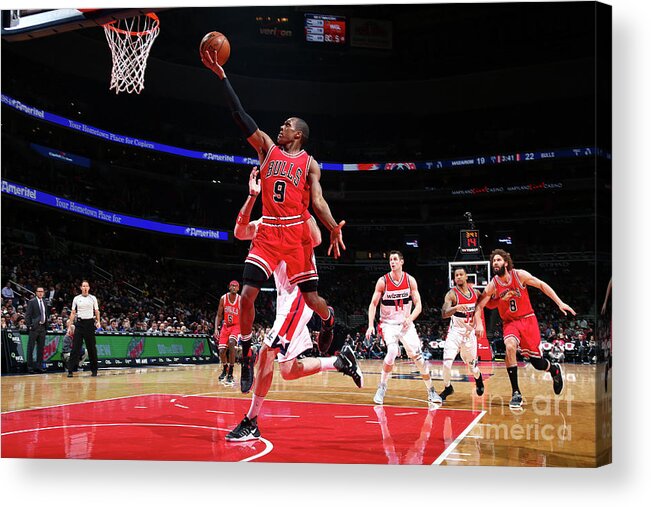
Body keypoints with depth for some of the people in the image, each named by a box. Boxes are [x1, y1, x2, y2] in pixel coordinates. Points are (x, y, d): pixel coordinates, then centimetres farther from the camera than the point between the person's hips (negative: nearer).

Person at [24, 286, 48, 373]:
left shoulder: (44, 302, 14)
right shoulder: (32, 302, -4)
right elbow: (27, 315, -7)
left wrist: (46, 325, 11)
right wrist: (29, 326, -12)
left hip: (42, 327, 6)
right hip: (34, 327, -6)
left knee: (41, 347, 8)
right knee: (30, 348, -2)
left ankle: (39, 366, 13)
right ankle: (30, 366, 1)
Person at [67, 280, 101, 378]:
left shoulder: (93, 298, 6)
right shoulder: (76, 298, 7)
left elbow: (96, 311, 7)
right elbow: (73, 313, 8)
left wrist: (98, 322, -9)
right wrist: (69, 326, 1)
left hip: (90, 323, 0)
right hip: (79, 323, 0)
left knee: (92, 347, 3)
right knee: (75, 347, -5)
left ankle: (94, 370, 11)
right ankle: (70, 370, -4)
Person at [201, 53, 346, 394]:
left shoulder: (309, 163, 3)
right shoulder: (267, 147, 9)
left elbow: (318, 201, -6)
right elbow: (240, 115, 4)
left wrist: (333, 228, -23)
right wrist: (221, 75, -1)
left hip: (296, 233, -2)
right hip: (267, 231, 2)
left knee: (310, 298, 2)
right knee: (247, 294, -10)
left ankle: (328, 320, 39)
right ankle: (246, 355, 5)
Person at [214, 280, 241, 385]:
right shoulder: (223, 298, -6)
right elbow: (219, 315, 2)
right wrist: (216, 329, -8)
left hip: (236, 326, -3)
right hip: (226, 326, 3)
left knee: (231, 343, -30)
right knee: (221, 351, -2)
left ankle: (230, 374, -22)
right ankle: (225, 369, 32)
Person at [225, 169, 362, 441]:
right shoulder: (267, 223, 18)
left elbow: (316, 240, -24)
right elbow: (240, 232, -3)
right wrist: (252, 196, -12)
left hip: (299, 294, -9)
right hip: (285, 297, 9)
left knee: (266, 352, -17)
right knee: (289, 370, 6)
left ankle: (251, 422, -10)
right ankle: (340, 361, 22)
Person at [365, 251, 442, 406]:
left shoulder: (410, 280, -4)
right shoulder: (383, 281, -9)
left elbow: (418, 304, -2)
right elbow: (373, 304, -4)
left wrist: (410, 318, -21)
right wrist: (371, 325, -15)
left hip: (406, 323, 2)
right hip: (388, 324, -2)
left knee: (418, 356, -4)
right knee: (392, 352, -25)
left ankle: (431, 391, 10)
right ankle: (381, 389, -8)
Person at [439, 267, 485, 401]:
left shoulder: (475, 292, 0)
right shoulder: (452, 294, -14)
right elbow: (444, 314, -28)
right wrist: (456, 307, -47)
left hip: (470, 333, 3)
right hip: (455, 332, -3)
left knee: (472, 365, 14)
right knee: (447, 363, -17)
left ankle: (478, 378, 49)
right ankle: (448, 388, 8)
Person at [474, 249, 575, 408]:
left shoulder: (520, 275, -13)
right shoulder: (492, 285, -11)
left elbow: (541, 285, -4)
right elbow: (479, 306, -8)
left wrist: (560, 303, -9)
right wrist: (479, 324, -26)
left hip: (528, 319, 0)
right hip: (509, 322, 0)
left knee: (537, 362, 0)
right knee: (510, 346, -32)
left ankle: (554, 369, 40)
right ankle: (516, 393, -23)